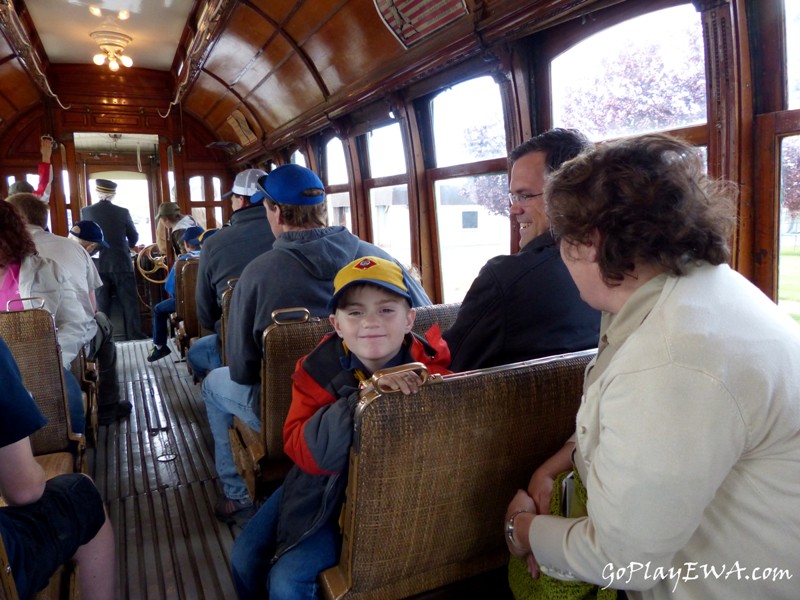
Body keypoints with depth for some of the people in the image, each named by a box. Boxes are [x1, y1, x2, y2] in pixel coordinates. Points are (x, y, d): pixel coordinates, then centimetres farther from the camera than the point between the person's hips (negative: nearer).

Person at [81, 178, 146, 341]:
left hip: (98, 265, 1)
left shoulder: (86, 211, -2)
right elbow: (134, 237, 7)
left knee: (101, 306, 7)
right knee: (129, 304, 4)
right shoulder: (122, 212, -4)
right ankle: (136, 338, 5)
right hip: (121, 264, -1)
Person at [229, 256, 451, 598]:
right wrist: (361, 399, -41)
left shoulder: (428, 371, -21)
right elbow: (302, 450, -27)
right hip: (320, 485, 4)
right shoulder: (320, 367, -15)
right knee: (244, 557, 10)